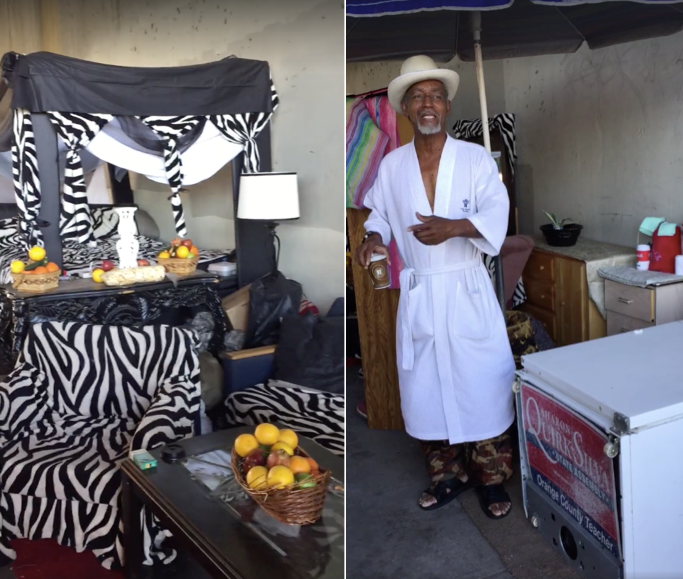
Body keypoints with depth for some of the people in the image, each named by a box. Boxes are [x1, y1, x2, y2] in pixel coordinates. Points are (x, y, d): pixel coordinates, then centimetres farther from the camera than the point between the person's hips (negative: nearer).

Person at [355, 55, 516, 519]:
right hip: (417, 294, 3)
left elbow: (496, 215, -11)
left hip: (468, 290, -2)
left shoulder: (476, 158, -2)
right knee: (425, 388, 9)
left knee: (484, 384, 1)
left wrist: (454, 227, -28)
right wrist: (374, 237, -7)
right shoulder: (391, 165, 5)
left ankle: (492, 479, 20)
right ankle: (448, 475, 28)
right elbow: (379, 213, 15)